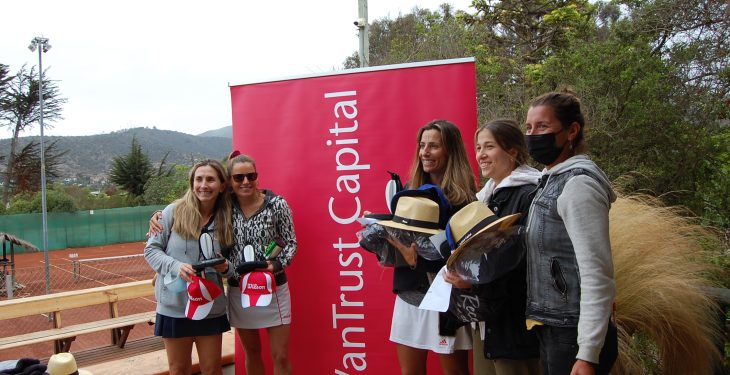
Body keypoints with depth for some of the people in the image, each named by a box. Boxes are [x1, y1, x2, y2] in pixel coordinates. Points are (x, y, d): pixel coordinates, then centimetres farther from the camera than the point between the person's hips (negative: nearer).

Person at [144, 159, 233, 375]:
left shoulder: (226, 220, 0)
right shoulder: (173, 211, -8)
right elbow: (151, 249, -3)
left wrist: (225, 267, -12)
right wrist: (175, 266, -20)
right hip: (175, 305, -2)